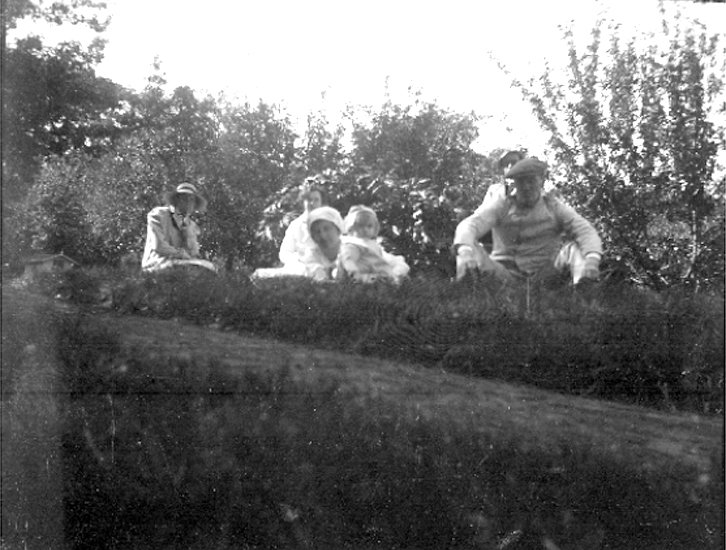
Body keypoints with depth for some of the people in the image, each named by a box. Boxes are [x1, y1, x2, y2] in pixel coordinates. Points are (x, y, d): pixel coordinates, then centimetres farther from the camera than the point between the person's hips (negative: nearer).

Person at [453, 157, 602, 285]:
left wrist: (592, 259, -36)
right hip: (506, 274, 0)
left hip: (544, 274, 1)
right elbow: (469, 225, -17)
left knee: (576, 248, -22)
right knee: (471, 248, -22)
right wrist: (464, 251, -43)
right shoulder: (501, 207, 0)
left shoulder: (554, 207, 2)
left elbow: (586, 232, -10)